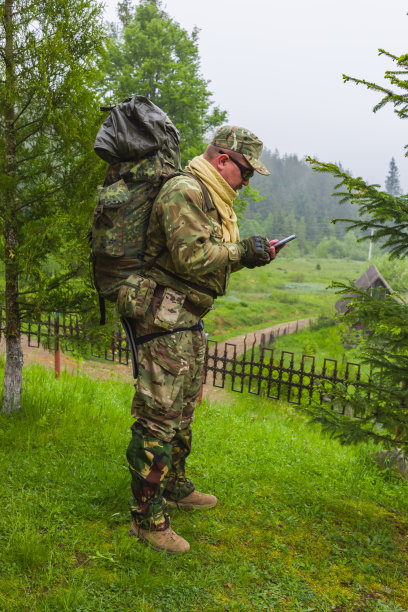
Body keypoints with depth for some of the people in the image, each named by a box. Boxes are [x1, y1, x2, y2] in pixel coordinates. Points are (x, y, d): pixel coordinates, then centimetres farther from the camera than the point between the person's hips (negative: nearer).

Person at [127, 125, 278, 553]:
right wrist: (241, 251, -13)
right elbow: (190, 256, -24)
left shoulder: (212, 199, 20)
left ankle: (174, 488, 37)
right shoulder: (184, 191, -14)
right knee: (158, 417, -6)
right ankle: (147, 518, 6)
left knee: (182, 410, 20)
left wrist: (249, 254, 7)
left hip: (188, 321, 11)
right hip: (166, 319, -11)